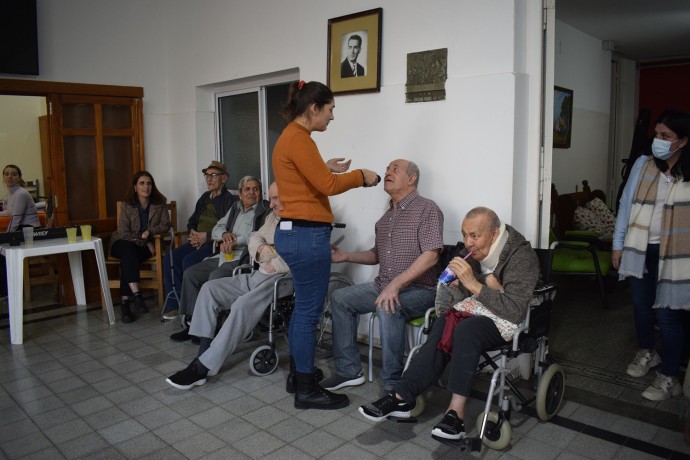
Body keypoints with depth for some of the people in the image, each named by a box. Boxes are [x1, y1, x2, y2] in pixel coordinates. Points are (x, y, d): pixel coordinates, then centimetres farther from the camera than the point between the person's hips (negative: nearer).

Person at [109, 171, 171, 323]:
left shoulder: (159, 202, -2)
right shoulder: (126, 204, -7)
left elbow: (166, 225, -1)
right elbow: (123, 232, -9)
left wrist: (151, 231, -19)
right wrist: (145, 243, -15)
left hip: (146, 244, 1)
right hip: (123, 242, -1)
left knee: (128, 259, -31)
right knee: (129, 251, -36)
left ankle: (125, 302, -31)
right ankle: (136, 295, -43)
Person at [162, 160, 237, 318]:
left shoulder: (230, 200, -5)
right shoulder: (204, 198, 20)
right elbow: (191, 221, 24)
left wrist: (206, 236, -18)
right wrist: (193, 233, 2)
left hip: (215, 243, -8)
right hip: (197, 240, 8)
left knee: (188, 261, -28)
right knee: (170, 259, -12)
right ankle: (175, 305, -6)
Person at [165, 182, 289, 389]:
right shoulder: (272, 216, 20)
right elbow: (255, 238, 15)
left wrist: (274, 262, -14)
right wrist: (261, 248, -8)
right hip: (257, 276, 9)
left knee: (242, 306, -31)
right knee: (210, 288, -4)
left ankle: (202, 367, -22)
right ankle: (203, 355, -9)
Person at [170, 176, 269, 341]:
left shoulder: (265, 210, -2)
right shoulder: (235, 208, 22)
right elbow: (216, 229, 21)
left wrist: (236, 241, -19)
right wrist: (224, 234, -2)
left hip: (243, 258, -8)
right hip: (224, 256, 8)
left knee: (216, 276, -31)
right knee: (190, 273, -4)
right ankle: (193, 322, -1)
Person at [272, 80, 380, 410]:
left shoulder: (289, 136, 16)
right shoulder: (298, 139, -15)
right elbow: (328, 186, -18)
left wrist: (326, 167, 16)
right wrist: (360, 176, -3)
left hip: (294, 232, 11)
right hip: (307, 235, -11)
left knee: (303, 307, 18)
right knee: (309, 311, -2)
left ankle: (297, 374, 31)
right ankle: (307, 391, 10)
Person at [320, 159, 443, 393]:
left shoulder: (427, 209, -9)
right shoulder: (386, 217, 16)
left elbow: (431, 255, -21)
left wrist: (396, 284, -28)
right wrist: (347, 256, 7)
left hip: (418, 289, -8)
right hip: (383, 286, 8)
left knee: (388, 307, -36)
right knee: (340, 298, -1)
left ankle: (393, 387, -22)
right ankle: (349, 370, 5)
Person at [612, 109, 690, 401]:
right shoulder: (643, 165, -1)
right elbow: (626, 204, 3)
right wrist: (618, 244, 4)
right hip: (639, 248, 4)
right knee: (641, 304, 18)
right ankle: (646, 352, 43)